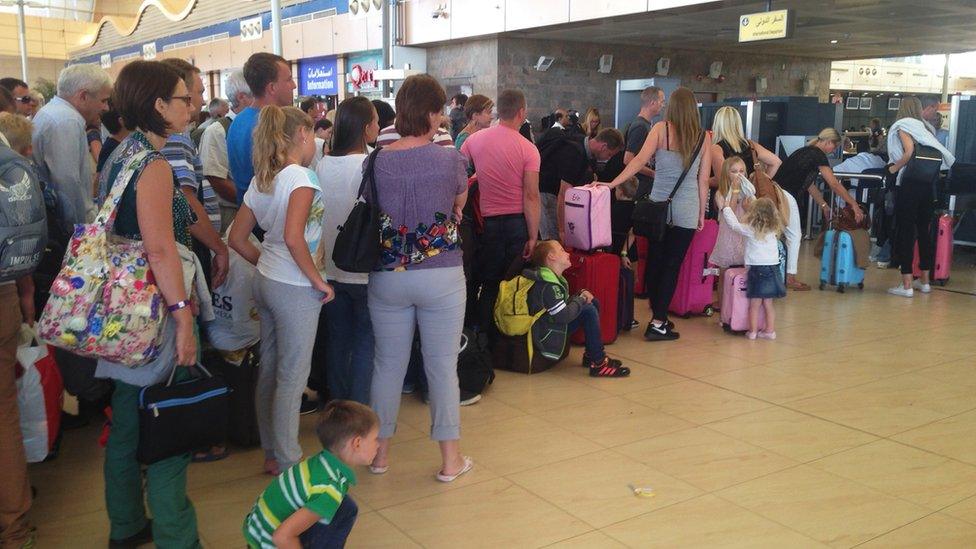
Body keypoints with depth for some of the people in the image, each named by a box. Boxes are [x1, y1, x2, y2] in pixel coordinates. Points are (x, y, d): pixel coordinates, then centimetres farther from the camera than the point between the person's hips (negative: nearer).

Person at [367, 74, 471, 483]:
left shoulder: (377, 162, -3)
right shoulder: (450, 160, -8)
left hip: (388, 276, 3)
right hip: (441, 276, -2)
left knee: (388, 364, 14)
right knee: (442, 366, 7)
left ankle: (380, 452, 27)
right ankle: (450, 459, 17)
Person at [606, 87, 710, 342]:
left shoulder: (661, 129, -2)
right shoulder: (703, 137, 2)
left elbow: (640, 160, -13)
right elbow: (703, 180, 4)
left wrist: (612, 184, -13)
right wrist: (702, 213, 13)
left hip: (659, 205, 0)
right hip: (687, 211, 0)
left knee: (654, 261, 13)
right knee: (672, 266, 3)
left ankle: (658, 316, 21)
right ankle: (658, 323, 2)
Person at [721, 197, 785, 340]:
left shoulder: (751, 230, -7)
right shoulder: (774, 230, 6)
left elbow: (734, 224, 4)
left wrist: (726, 208, 18)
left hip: (757, 270, -4)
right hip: (772, 268, 4)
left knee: (755, 304, 2)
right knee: (768, 303, 12)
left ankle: (753, 331, 7)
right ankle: (770, 330, 15)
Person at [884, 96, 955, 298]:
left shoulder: (903, 126, -1)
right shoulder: (925, 128, 17)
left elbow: (909, 153, -17)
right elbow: (939, 155, 10)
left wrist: (894, 168, -3)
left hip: (910, 183, -6)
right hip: (929, 184, 6)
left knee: (905, 232, -3)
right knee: (924, 231, 14)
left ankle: (906, 285, -4)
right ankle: (924, 281, 23)